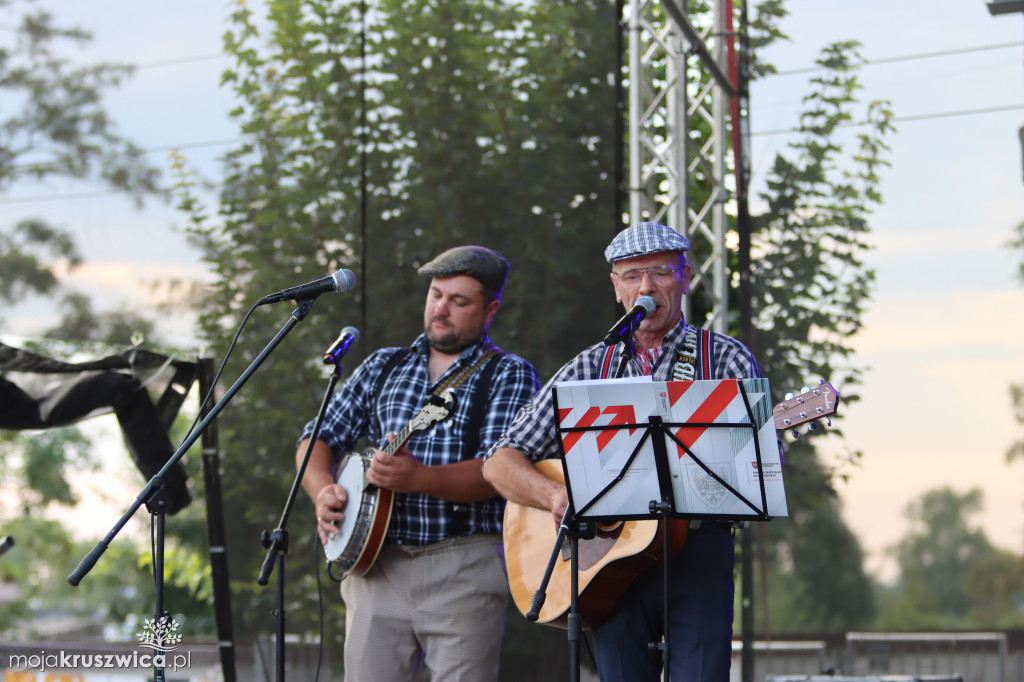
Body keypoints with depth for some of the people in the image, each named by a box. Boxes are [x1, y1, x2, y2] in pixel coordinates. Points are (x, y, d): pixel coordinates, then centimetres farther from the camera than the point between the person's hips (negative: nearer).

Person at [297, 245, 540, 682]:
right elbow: (319, 437, 17)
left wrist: (418, 478, -27)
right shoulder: (383, 367, 17)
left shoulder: (510, 376, 2)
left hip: (464, 567, -4)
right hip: (376, 562, 4)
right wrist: (323, 491, -4)